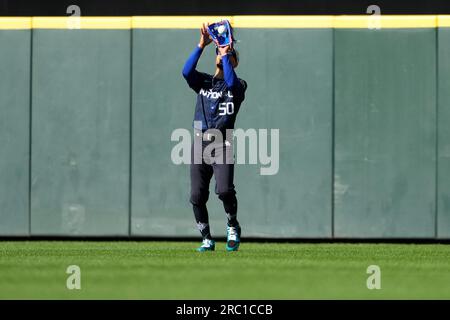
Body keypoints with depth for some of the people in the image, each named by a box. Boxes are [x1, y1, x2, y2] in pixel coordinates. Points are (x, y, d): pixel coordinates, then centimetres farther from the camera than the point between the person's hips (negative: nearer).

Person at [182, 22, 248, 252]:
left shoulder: (239, 85, 8)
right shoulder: (203, 82, 18)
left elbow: (231, 82, -16)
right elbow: (187, 71, -2)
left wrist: (226, 53, -9)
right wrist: (202, 45, -6)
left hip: (222, 144, -4)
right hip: (200, 144, 4)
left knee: (224, 190, -21)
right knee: (197, 196, -2)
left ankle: (233, 227, 4)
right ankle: (207, 240, 10)